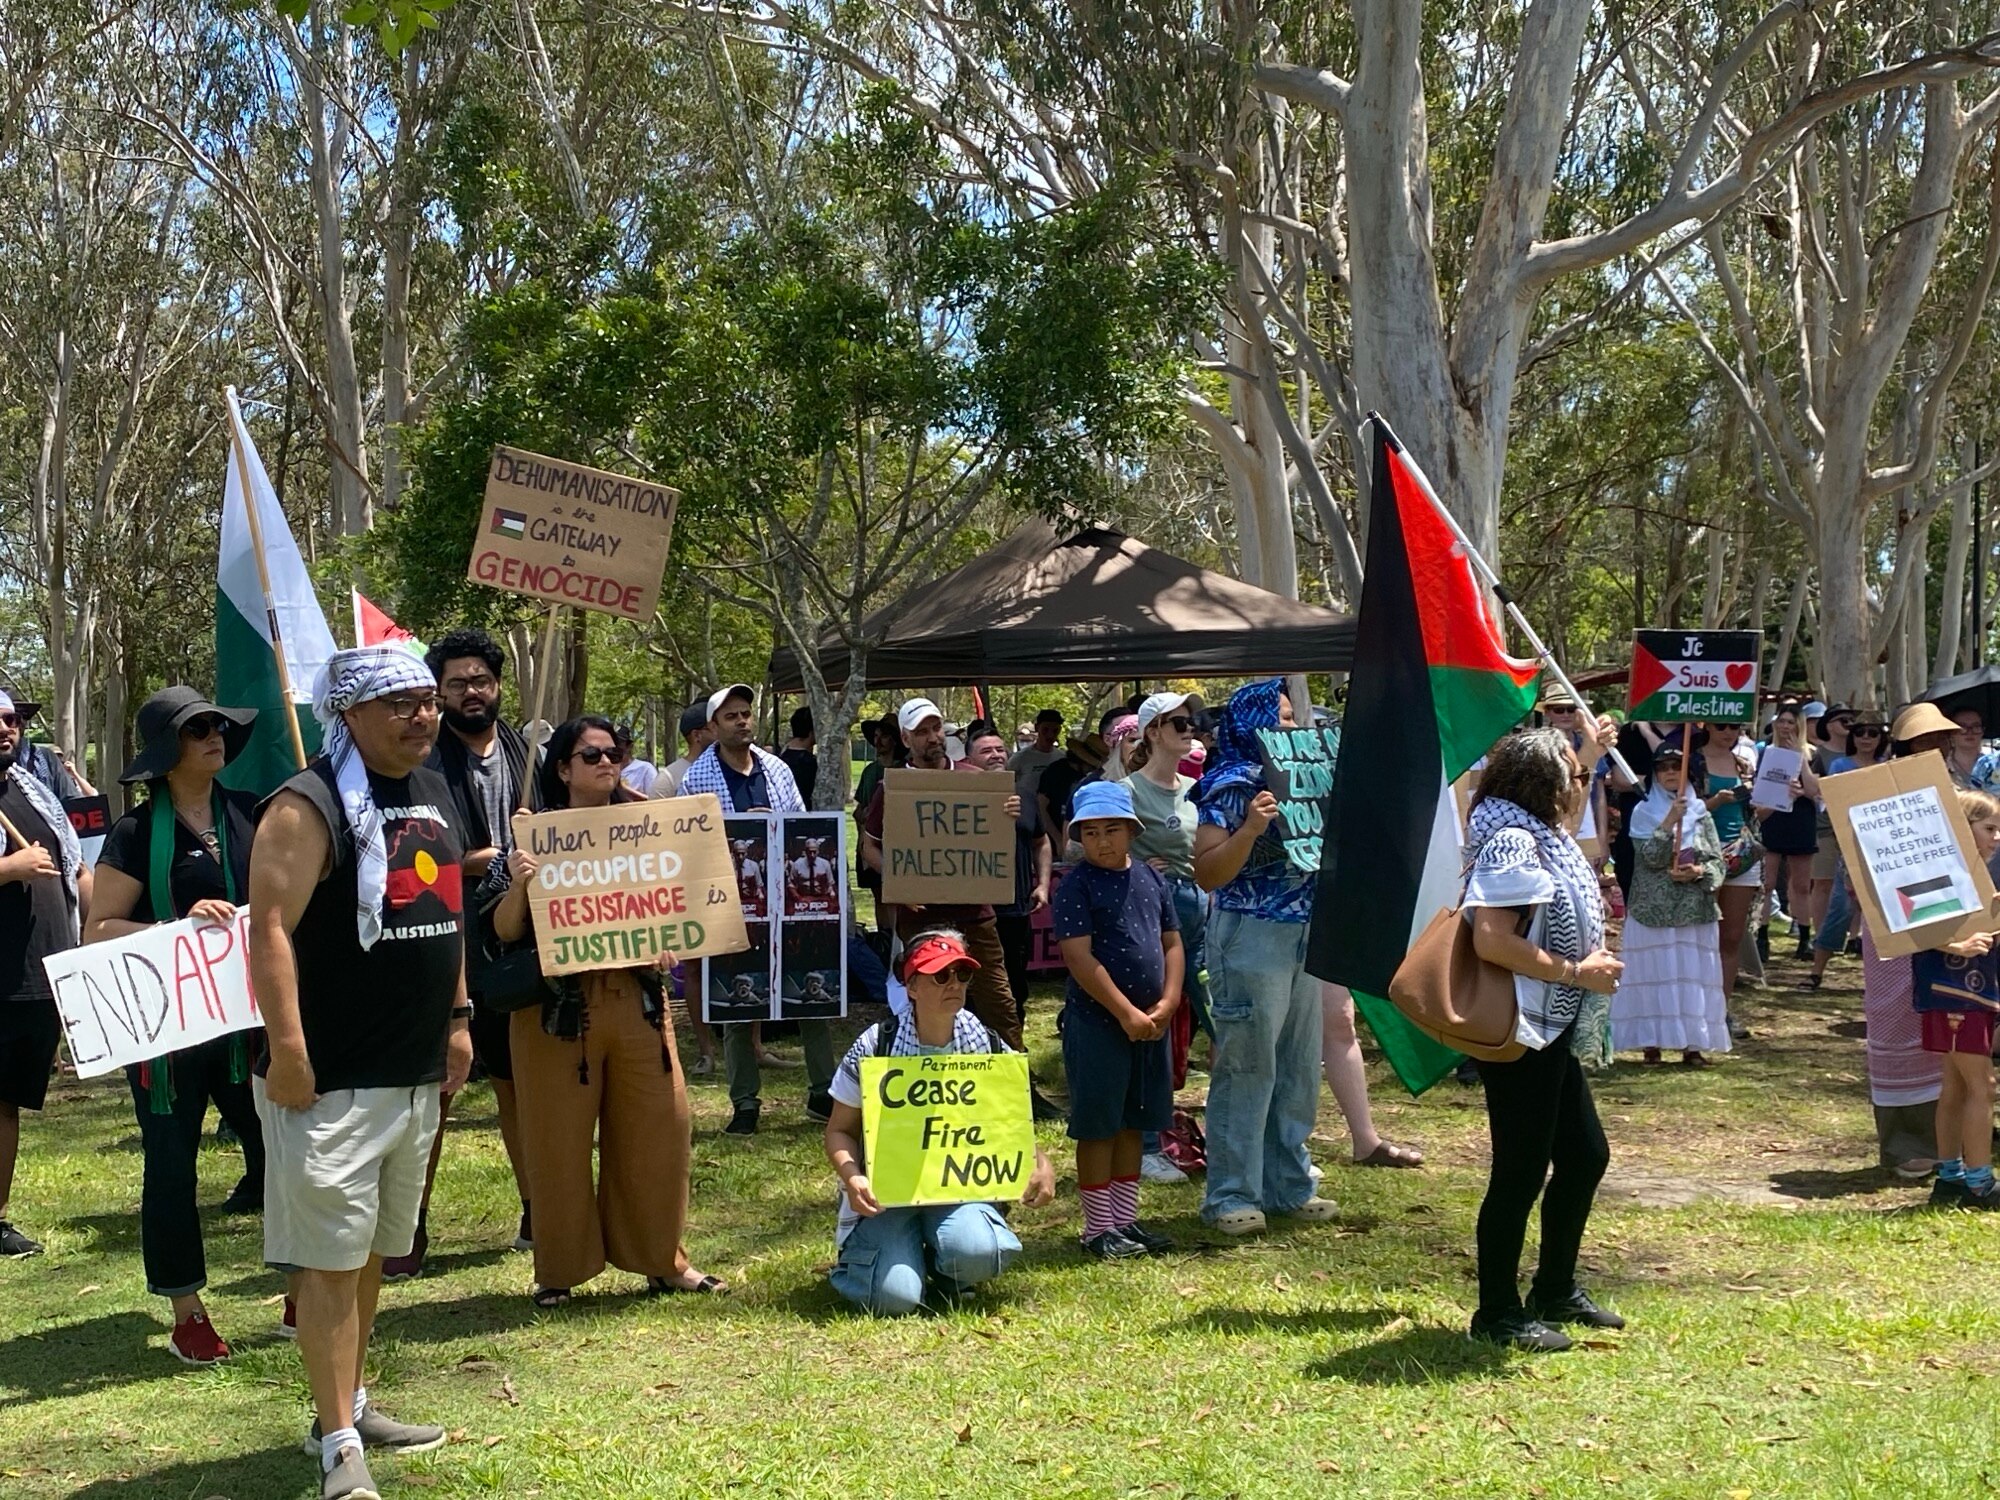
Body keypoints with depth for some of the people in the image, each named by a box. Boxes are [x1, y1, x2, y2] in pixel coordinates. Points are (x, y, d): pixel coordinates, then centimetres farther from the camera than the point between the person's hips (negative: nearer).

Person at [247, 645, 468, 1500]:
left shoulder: (434, 793, 12)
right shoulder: (310, 807, -13)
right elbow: (271, 929, -19)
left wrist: (457, 1018, 18)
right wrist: (287, 1051, -25)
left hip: (417, 1073, 8)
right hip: (332, 1078, -8)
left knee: (374, 1249, 18)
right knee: (329, 1256, -4)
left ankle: (351, 1403, 31)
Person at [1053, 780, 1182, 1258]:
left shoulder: (1150, 878, 8)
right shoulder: (1077, 886, -10)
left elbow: (1172, 943, 11)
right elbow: (1079, 957, -17)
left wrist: (1167, 1003, -4)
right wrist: (1126, 1013, -19)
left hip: (1150, 1023, 6)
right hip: (1096, 1022, -6)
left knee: (1133, 1123, 14)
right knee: (1098, 1127, 1)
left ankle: (1125, 1219, 25)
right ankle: (1098, 1227, 10)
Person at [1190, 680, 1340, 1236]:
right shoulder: (1230, 785, -10)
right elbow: (1207, 874, -16)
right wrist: (1250, 828, -28)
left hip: (1302, 936, 8)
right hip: (1251, 938, -8)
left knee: (1298, 1068, 13)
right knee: (1247, 1069, -3)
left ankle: (1288, 1185, 24)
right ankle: (1231, 1195, 5)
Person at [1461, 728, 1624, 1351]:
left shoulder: (1544, 836, 13)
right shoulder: (1512, 843, -19)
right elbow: (1492, 940, -30)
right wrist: (1576, 972, -22)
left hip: (1551, 1031, 11)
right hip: (1518, 1034, -11)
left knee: (1586, 1155, 17)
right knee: (1522, 1171, -2)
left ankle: (1557, 1292, 31)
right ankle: (1498, 1313, 11)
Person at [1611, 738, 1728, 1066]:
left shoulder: (1701, 813, 8)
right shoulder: (1643, 812, 1)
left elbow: (1717, 862, 5)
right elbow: (1650, 856, -13)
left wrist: (1699, 872, -14)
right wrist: (1670, 821, -21)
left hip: (1694, 910, 2)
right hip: (1653, 910, -2)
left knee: (1693, 975, 1)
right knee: (1653, 974, -2)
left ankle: (1692, 1044, 7)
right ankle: (1651, 1042, 3)